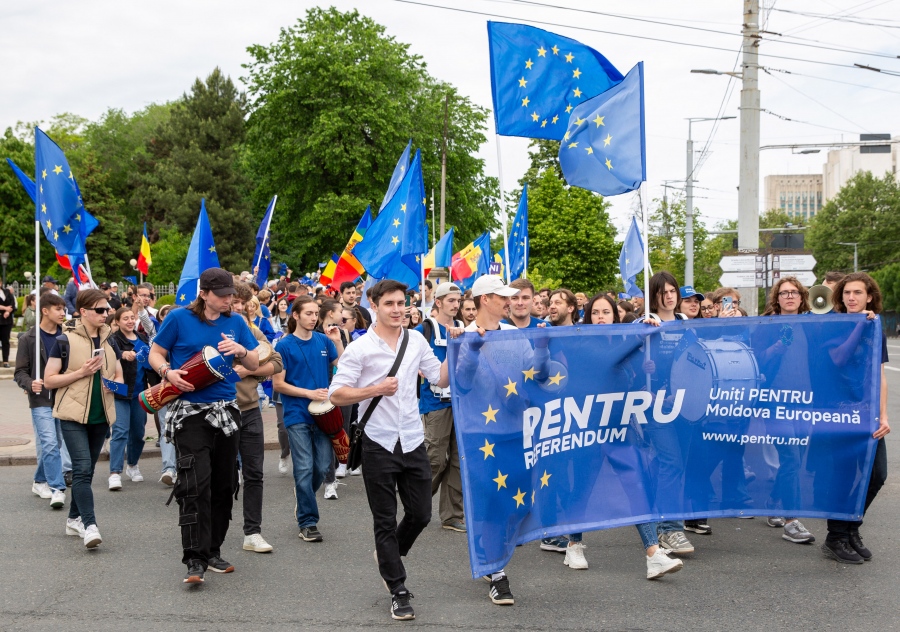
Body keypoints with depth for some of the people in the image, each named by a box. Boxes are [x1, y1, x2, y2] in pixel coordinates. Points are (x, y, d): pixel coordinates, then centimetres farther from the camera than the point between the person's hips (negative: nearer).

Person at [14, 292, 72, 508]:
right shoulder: (28, 339, 0)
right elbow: (20, 372, 0)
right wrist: (30, 384, -20)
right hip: (41, 400, -4)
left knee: (57, 443, 11)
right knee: (50, 444, -12)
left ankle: (41, 481, 30)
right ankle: (58, 489, -12)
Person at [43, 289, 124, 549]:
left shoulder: (109, 342, 10)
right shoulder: (65, 340, -6)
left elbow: (119, 376, 19)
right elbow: (49, 380, -6)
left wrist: (115, 383, -5)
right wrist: (81, 372, -17)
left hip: (100, 415, 6)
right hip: (73, 414, -6)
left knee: (87, 470, 13)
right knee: (82, 468, -15)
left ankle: (74, 519, 25)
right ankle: (90, 525, -18)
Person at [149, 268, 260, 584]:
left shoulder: (236, 322, 8)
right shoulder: (179, 318, -2)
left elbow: (255, 364, 11)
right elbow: (155, 354, 4)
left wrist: (240, 350, -10)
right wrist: (168, 372, -16)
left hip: (225, 411, 5)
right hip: (189, 411, -5)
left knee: (223, 484, 9)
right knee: (195, 484, -14)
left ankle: (213, 551, 21)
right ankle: (195, 559, -13)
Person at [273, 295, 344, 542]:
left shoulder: (324, 341, 5)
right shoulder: (285, 345, -5)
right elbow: (278, 384, -6)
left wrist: (338, 342, -7)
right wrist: (309, 393, -13)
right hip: (297, 415, -3)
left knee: (322, 467, 6)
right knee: (304, 469, -3)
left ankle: (303, 497, 35)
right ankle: (307, 522, 6)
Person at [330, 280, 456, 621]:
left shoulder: (416, 341, 6)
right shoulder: (360, 348, -8)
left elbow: (440, 378, 10)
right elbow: (336, 394, -10)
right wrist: (375, 390, -20)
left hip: (413, 441, 4)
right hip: (379, 444, -4)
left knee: (420, 514, 11)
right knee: (385, 521, 5)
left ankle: (388, 556, 40)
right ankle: (398, 592, 14)